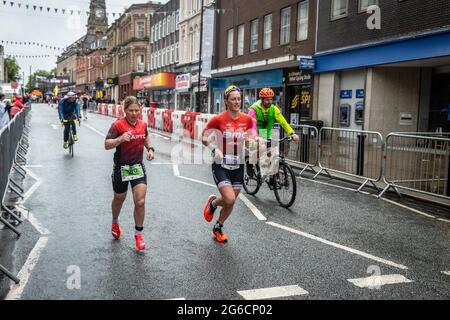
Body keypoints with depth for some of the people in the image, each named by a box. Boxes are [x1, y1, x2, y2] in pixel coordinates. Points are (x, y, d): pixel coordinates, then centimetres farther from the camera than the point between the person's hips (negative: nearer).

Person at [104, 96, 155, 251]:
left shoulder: (142, 124, 2)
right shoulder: (118, 124, -14)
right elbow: (107, 145, -20)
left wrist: (150, 149, 7)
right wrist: (120, 139, -37)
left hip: (138, 167, 3)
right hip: (121, 167, -2)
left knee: (140, 201, -9)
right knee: (119, 199, 18)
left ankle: (138, 234, 10)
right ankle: (115, 222, 50)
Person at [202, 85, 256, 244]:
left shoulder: (247, 119, -2)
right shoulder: (218, 119, -13)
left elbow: (250, 138, 13)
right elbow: (204, 138, -4)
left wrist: (253, 141, -10)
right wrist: (214, 149, -21)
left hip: (237, 165, 4)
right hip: (221, 165, -4)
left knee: (231, 203, 12)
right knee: (230, 199, -18)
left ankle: (218, 228, 37)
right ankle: (212, 203, 18)